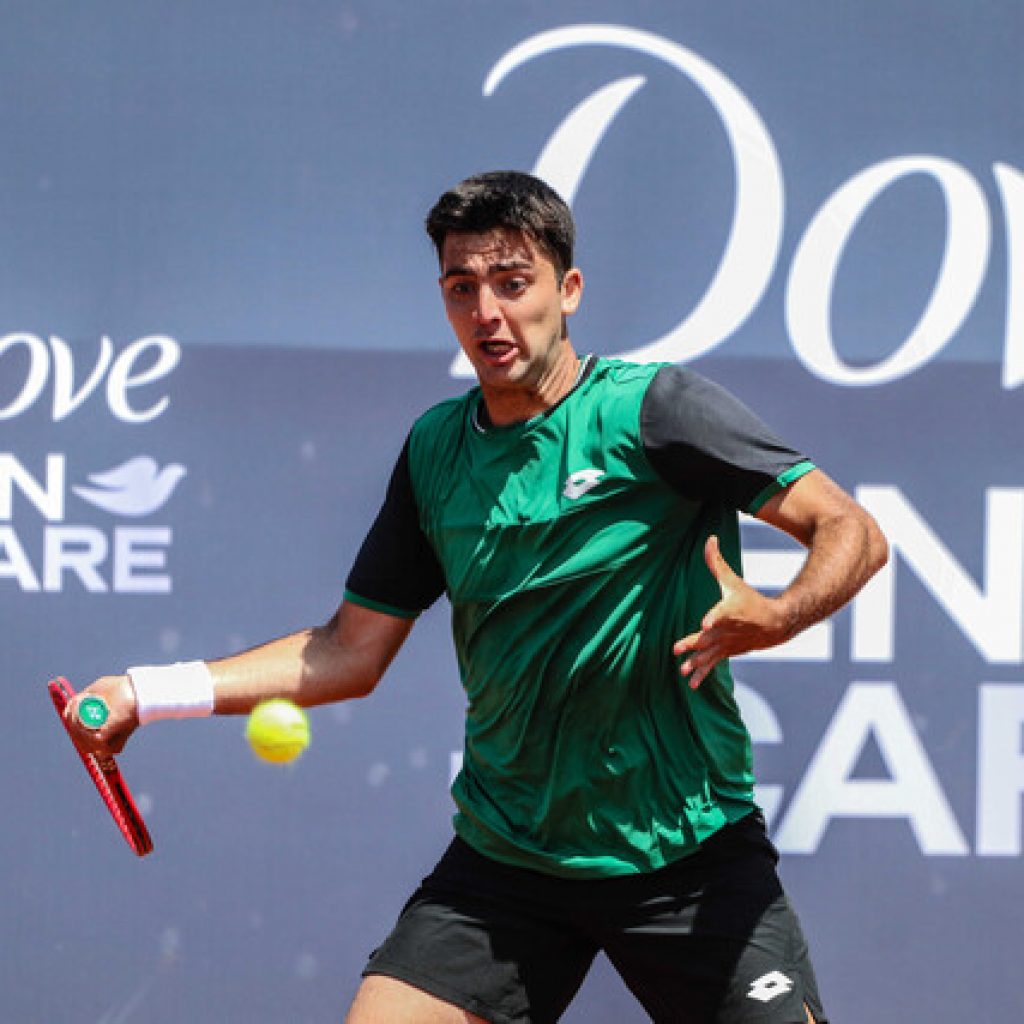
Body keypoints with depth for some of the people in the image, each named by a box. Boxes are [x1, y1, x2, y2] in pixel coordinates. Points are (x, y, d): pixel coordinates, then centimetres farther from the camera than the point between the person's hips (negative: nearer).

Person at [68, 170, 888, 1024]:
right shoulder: (435, 448, 6)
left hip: (690, 852, -3)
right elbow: (352, 651, 12)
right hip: (505, 858, 4)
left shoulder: (652, 408, -10)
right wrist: (146, 693, 5)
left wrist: (776, 617, -32)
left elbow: (853, 533, -11)